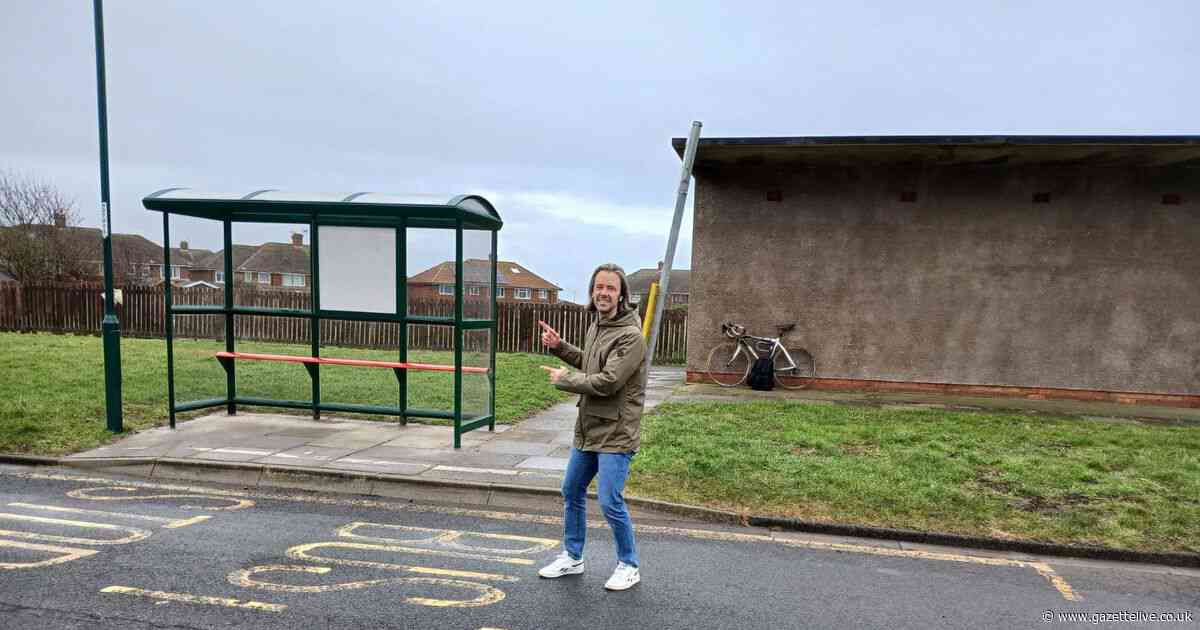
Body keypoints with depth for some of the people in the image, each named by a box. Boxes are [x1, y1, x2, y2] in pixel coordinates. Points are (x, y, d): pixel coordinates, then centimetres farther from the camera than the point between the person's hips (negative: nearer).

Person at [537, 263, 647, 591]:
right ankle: (572, 557, 36)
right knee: (571, 492, 18)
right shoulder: (596, 327, 8)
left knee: (610, 502, -5)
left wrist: (564, 379, -13)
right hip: (587, 429, 9)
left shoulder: (630, 336, -20)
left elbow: (607, 381, -26)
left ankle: (628, 565, 17)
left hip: (615, 434, -9)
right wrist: (559, 347, 10)